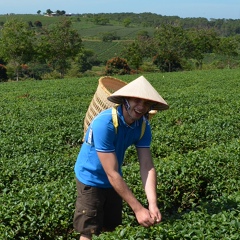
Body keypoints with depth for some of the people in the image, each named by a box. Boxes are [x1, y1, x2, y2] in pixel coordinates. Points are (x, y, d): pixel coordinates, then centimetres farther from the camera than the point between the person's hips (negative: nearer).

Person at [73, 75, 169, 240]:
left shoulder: (143, 126, -13)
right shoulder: (104, 123, -33)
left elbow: (147, 167, -15)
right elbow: (112, 173, -32)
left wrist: (153, 204, -30)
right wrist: (138, 209, -30)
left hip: (113, 182, 6)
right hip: (91, 179, -6)